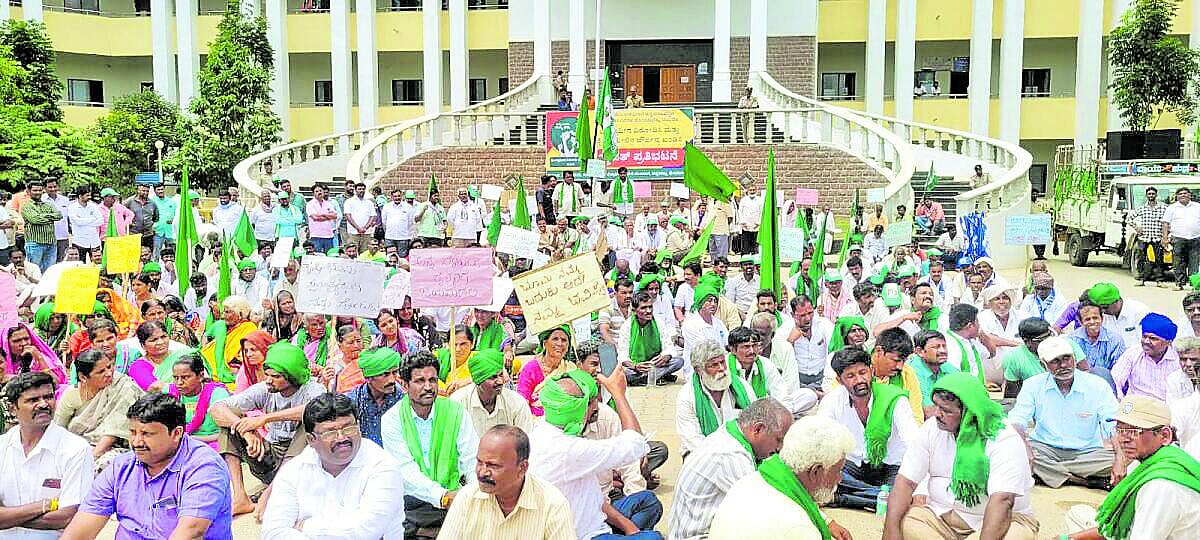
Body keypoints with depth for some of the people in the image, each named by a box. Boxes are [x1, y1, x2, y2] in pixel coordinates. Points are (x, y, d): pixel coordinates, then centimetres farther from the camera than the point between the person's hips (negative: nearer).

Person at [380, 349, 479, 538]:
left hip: (453, 498, 1)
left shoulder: (456, 412, 0)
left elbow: (472, 462, -4)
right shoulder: (392, 419, -4)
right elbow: (406, 470, -13)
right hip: (411, 501, -1)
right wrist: (442, 496, -29)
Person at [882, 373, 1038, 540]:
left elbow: (1002, 500, -28)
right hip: (942, 513, 4)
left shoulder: (1005, 440, -18)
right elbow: (906, 481, -7)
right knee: (901, 522, -23)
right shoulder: (931, 430, -4)